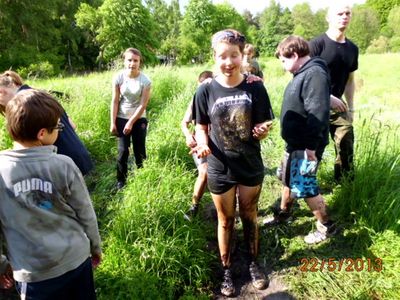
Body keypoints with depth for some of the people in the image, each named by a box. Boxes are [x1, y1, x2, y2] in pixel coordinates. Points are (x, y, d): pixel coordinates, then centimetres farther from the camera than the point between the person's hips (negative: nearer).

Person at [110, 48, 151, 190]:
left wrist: (131, 122, -13)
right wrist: (113, 123, -6)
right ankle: (121, 180, 14)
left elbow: (143, 105, -12)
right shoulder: (118, 77, -10)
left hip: (139, 119, -1)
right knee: (123, 151, 0)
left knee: (139, 151, 4)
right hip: (122, 118, 1)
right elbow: (115, 101, -6)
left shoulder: (145, 81, -15)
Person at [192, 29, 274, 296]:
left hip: (251, 166, 1)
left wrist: (262, 131, -27)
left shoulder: (255, 88, -9)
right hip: (220, 169, 0)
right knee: (226, 221, 16)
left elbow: (263, 126, -4)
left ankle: (254, 264, 44)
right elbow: (201, 127, -2)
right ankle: (227, 271, 38)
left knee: (250, 217, 20)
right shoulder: (206, 91, -10)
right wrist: (202, 144, -23)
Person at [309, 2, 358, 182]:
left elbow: (350, 79, 17)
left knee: (347, 148, 9)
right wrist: (328, 97, -22)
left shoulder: (352, 49, 9)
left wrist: (351, 107, 13)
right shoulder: (317, 44, -11)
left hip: (338, 107, 6)